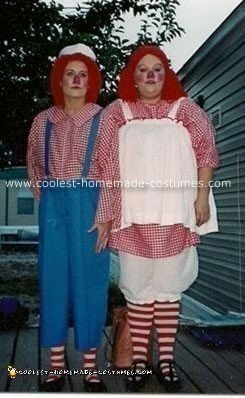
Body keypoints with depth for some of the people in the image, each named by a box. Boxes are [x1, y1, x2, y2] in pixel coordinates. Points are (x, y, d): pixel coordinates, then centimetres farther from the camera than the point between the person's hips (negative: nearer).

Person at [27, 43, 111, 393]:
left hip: (90, 206, -2)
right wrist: (45, 200, 9)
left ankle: (90, 367, 13)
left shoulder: (103, 120, 0)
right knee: (53, 279, 4)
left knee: (89, 280, 0)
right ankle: (56, 366, 15)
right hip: (54, 206, 3)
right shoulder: (43, 121, 9)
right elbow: (34, 165, 18)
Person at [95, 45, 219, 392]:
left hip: (175, 214, 1)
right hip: (133, 216, 0)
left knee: (169, 287, 7)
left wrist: (202, 197, -2)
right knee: (138, 289, 5)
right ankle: (139, 360, 16)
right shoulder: (116, 113, 8)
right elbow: (106, 164, 4)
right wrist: (107, 212, -2)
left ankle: (166, 359, 17)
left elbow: (205, 151, 6)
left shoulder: (185, 109, 9)